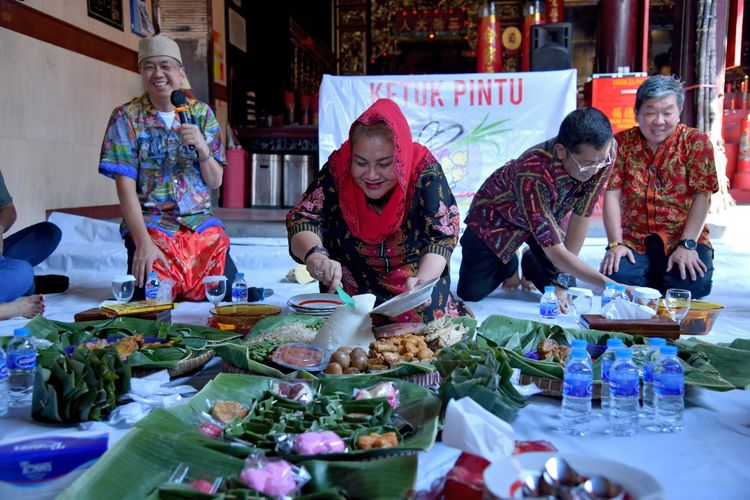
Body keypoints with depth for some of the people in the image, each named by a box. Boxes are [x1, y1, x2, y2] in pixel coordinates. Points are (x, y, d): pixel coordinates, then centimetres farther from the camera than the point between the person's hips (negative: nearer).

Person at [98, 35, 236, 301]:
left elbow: (215, 181, 6)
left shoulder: (202, 113, 8)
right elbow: (125, 185, -8)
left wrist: (201, 146, -14)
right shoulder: (126, 117, 0)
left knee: (226, 292, -13)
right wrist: (143, 241, -19)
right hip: (151, 222, -2)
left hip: (200, 220, 3)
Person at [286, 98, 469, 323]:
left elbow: (440, 239, -17)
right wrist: (315, 255, -37)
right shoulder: (338, 168, -11)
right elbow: (301, 220, -14)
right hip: (348, 297, 1)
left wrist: (422, 279, -38)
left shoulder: (424, 172, -15)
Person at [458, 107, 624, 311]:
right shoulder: (533, 173, -44)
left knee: (565, 294, -9)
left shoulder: (604, 151, -30)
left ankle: (531, 265, 25)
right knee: (471, 293, -9)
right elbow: (556, 252, -43)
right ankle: (509, 265, 24)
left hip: (549, 214, 4)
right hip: (496, 214, -4)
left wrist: (561, 280, -19)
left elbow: (581, 216, -21)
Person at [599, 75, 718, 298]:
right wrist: (615, 243, -13)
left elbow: (702, 197, -8)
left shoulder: (696, 143, -2)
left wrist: (687, 245, -17)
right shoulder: (621, 143, 1)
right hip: (634, 242, 1)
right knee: (616, 278, -26)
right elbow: (612, 194, -5)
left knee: (691, 284, -28)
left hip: (684, 240, -1)